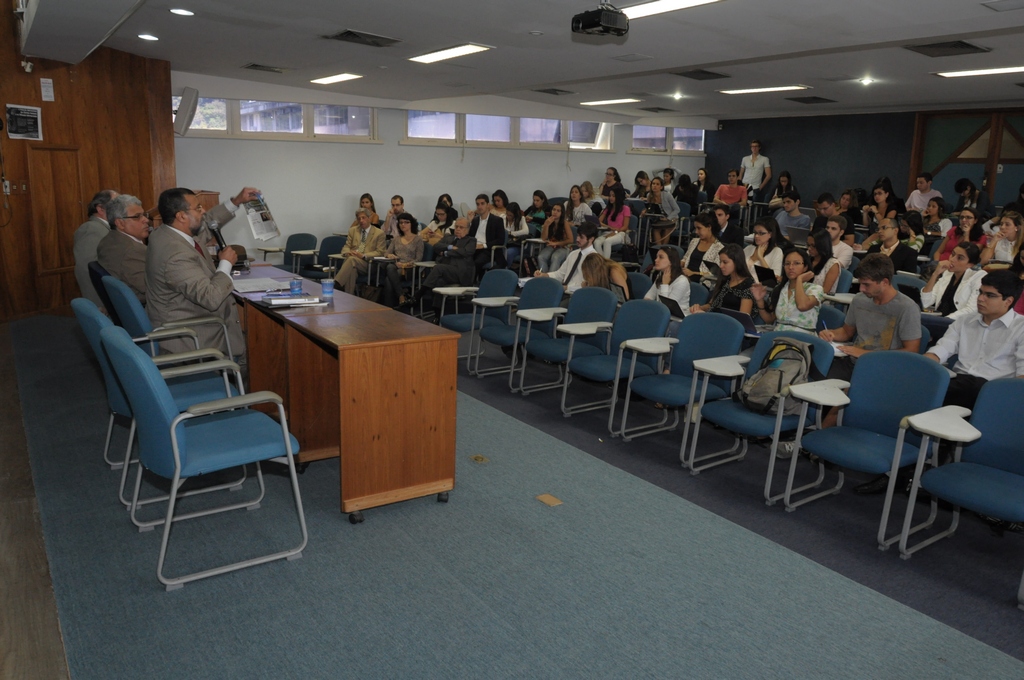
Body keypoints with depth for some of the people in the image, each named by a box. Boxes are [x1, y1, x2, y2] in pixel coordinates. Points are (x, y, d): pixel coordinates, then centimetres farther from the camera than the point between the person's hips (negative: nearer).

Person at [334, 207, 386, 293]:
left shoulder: (379, 233, 8)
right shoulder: (353, 231, 22)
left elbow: (379, 252, 0)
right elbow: (346, 247, 18)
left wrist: (363, 255, -15)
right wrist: (348, 252, -9)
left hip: (367, 263, -3)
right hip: (350, 259, 3)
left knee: (352, 259, -37)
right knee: (352, 269, -37)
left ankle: (336, 284, -49)